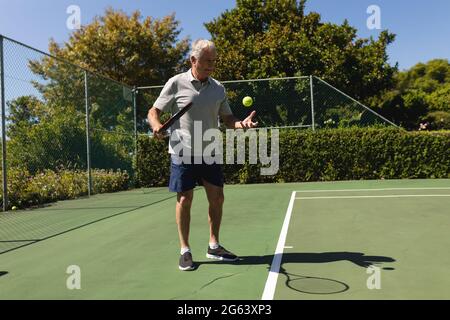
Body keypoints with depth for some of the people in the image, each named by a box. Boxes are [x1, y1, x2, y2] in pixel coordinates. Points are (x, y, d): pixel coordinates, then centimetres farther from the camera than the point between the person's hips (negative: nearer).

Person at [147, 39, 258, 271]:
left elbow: (227, 118, 12)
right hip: (183, 152, -4)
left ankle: (214, 246, 22)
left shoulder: (218, 88, 8)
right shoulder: (176, 83, -4)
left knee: (217, 198, 6)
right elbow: (154, 111, 0)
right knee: (184, 199, 0)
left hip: (209, 152, 4)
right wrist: (156, 125, -23)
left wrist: (242, 123, -9)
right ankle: (185, 250, 15)